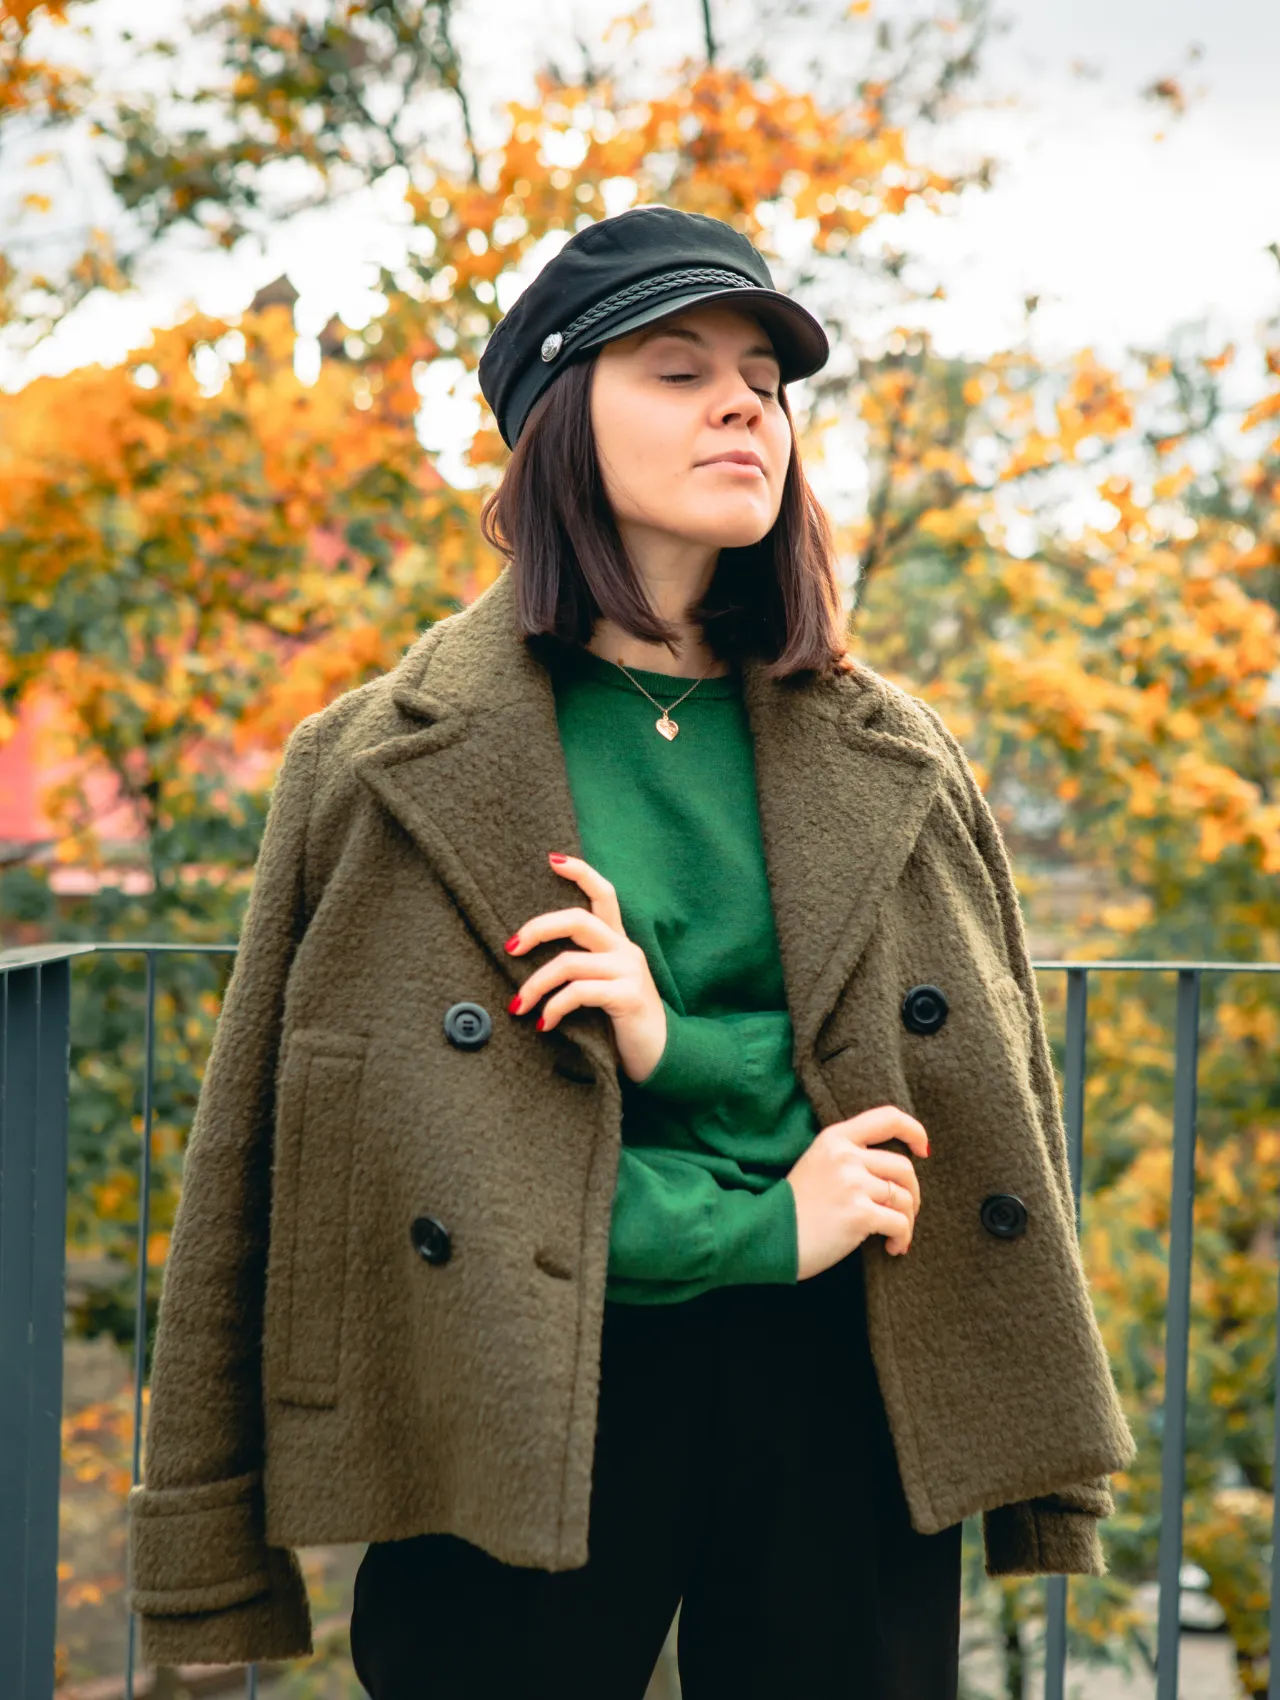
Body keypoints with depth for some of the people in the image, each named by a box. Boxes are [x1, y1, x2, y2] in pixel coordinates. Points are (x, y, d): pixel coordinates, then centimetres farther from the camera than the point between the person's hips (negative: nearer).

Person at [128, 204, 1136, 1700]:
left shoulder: (896, 767, 9)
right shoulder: (386, 766, 0)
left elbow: (988, 1098, 8)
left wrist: (680, 1043, -9)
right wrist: (763, 1229, -9)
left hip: (836, 1406, 3)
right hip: (519, 1413, -2)